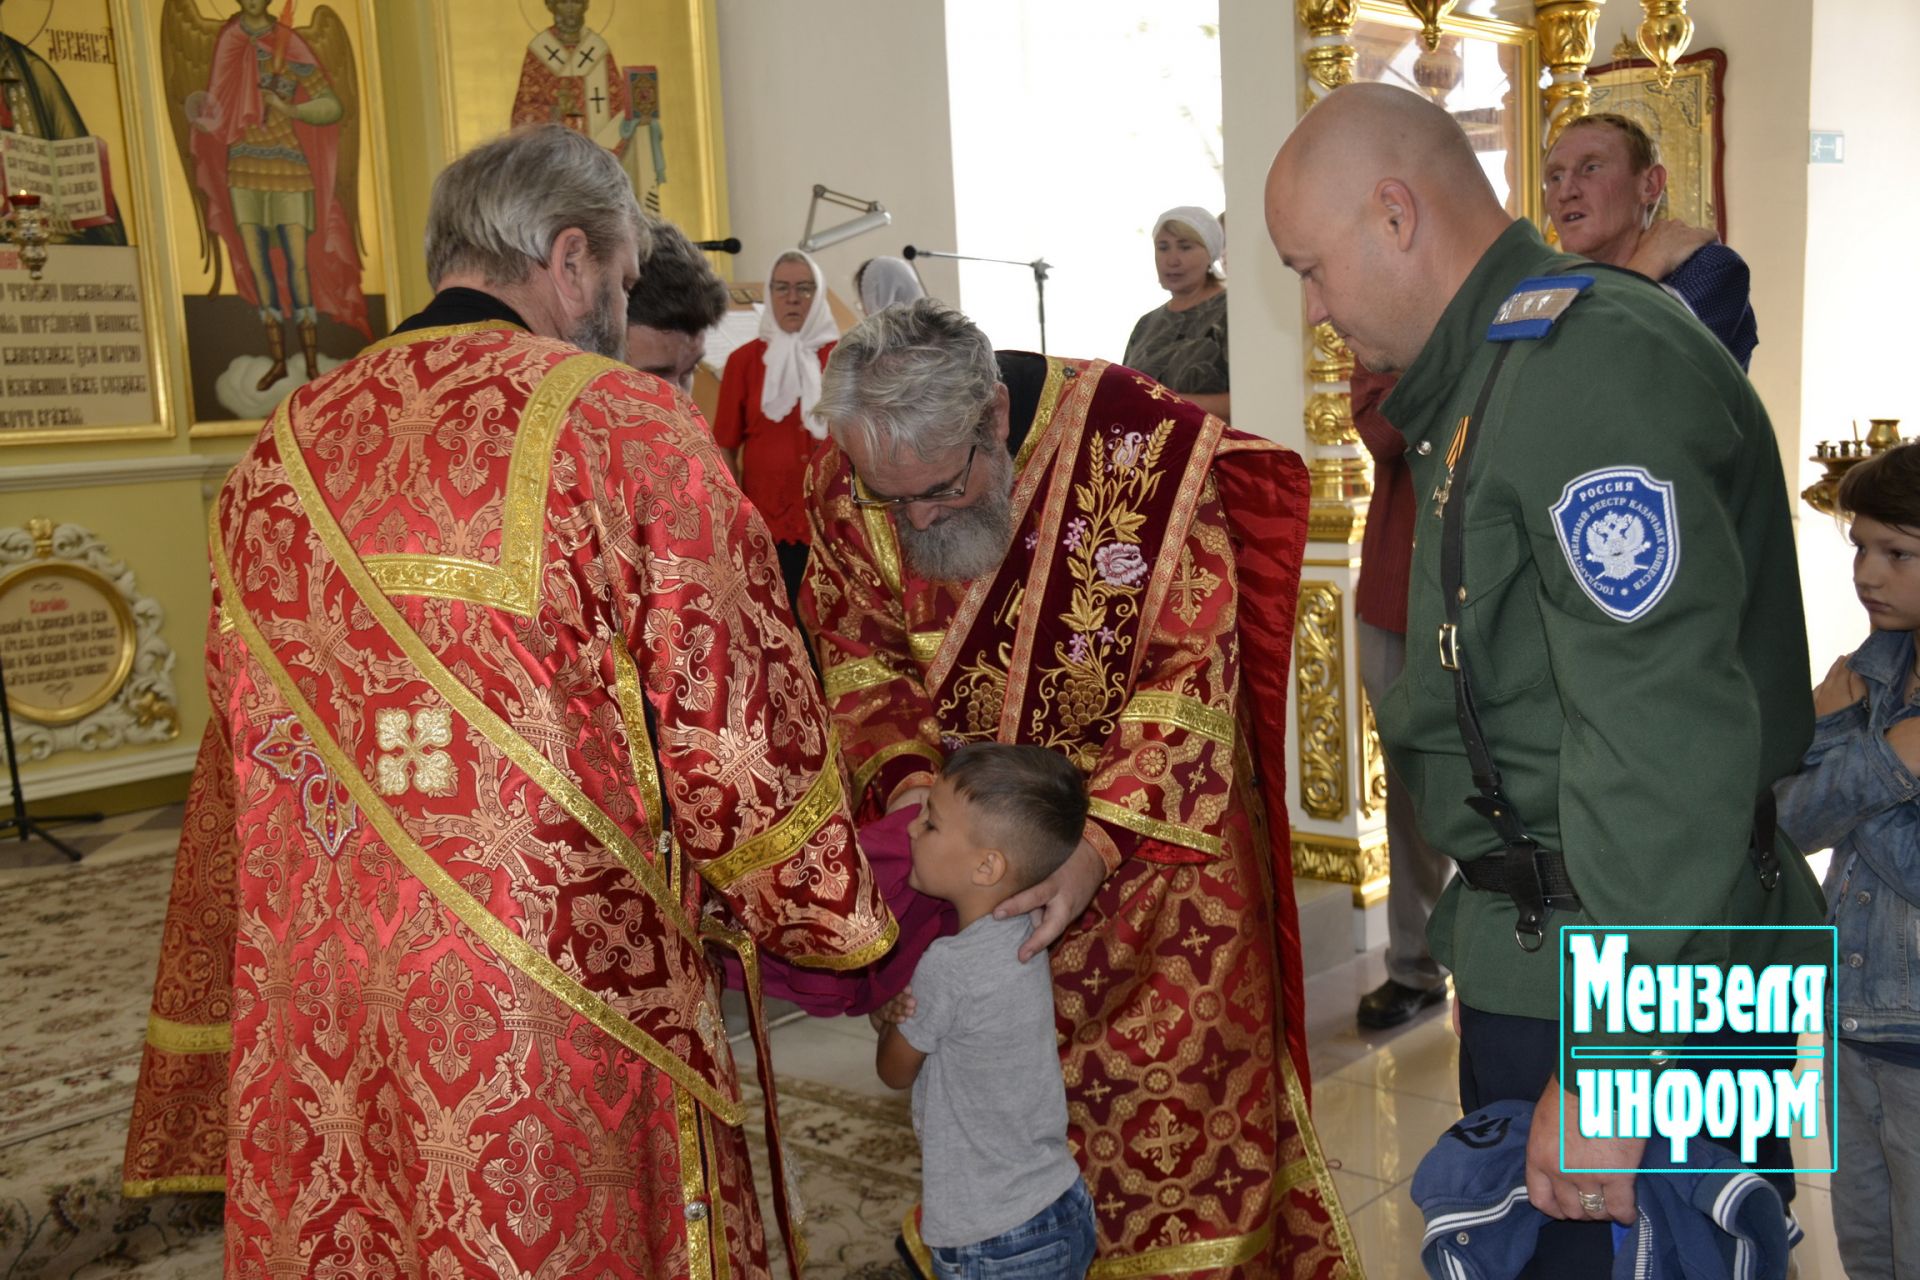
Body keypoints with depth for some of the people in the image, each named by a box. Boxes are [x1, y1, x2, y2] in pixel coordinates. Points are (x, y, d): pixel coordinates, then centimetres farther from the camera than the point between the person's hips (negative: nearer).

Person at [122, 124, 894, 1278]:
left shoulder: (280, 452, 5)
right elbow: (746, 736, -10)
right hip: (565, 1043, -5)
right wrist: (838, 917, 7)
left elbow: (242, 771, 12)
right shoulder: (630, 433, -12)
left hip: (314, 1040, 6)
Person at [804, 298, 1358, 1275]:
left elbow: (1191, 668, -22)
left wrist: (1103, 838, -32)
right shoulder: (847, 482, -13)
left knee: (1168, 1065, 5)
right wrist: (901, 771, -20)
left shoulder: (1140, 449, -25)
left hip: (1151, 816, -3)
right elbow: (857, 655, -1)